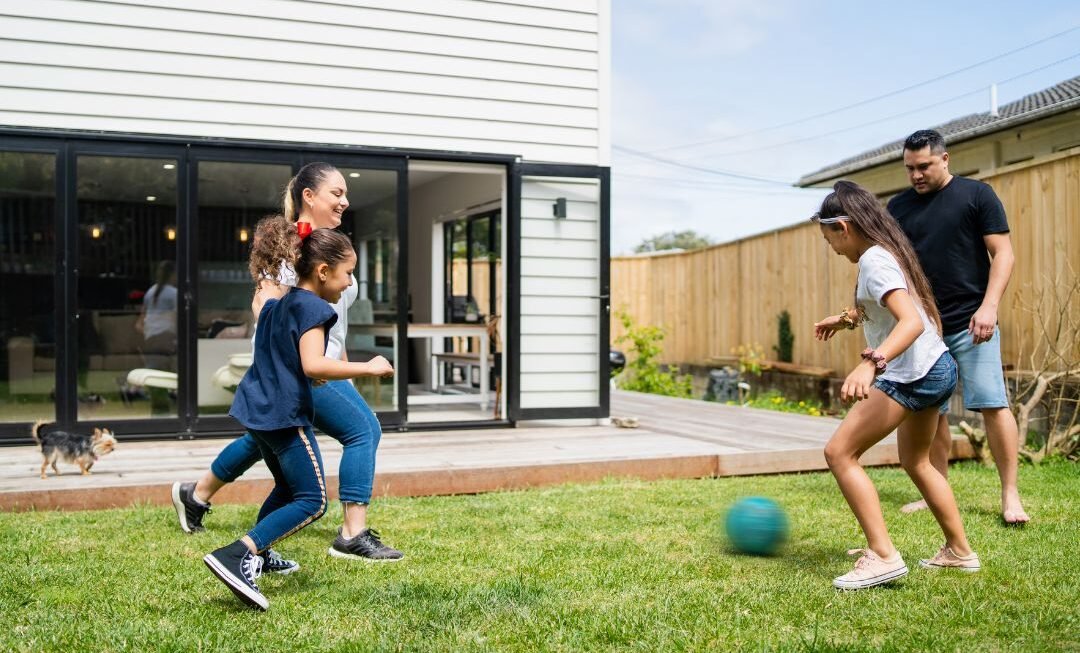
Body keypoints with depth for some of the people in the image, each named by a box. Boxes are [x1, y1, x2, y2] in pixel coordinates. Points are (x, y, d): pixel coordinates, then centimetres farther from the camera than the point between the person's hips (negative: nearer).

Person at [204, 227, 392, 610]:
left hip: (258, 410, 10)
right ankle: (234, 556, -20)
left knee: (287, 488, 26)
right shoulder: (312, 307, -14)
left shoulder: (276, 305, 15)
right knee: (312, 502, -9)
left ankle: (255, 556, 33)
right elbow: (313, 364, -28)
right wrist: (368, 368, -21)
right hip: (285, 415, -10)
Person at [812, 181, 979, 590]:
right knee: (916, 462, 26)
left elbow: (912, 321, -32)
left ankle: (882, 556, -11)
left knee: (839, 452, -9)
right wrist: (847, 319, 36)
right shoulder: (887, 250, 13)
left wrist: (871, 363, -44)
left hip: (911, 373, -11)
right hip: (938, 368, 11)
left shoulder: (874, 261, -17)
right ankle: (959, 552, 34)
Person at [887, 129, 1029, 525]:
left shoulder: (976, 195, -1)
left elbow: (1002, 254, -3)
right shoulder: (898, 207, 10)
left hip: (970, 324, -4)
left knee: (992, 404, -7)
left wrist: (988, 306, -15)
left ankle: (1010, 496, 3)